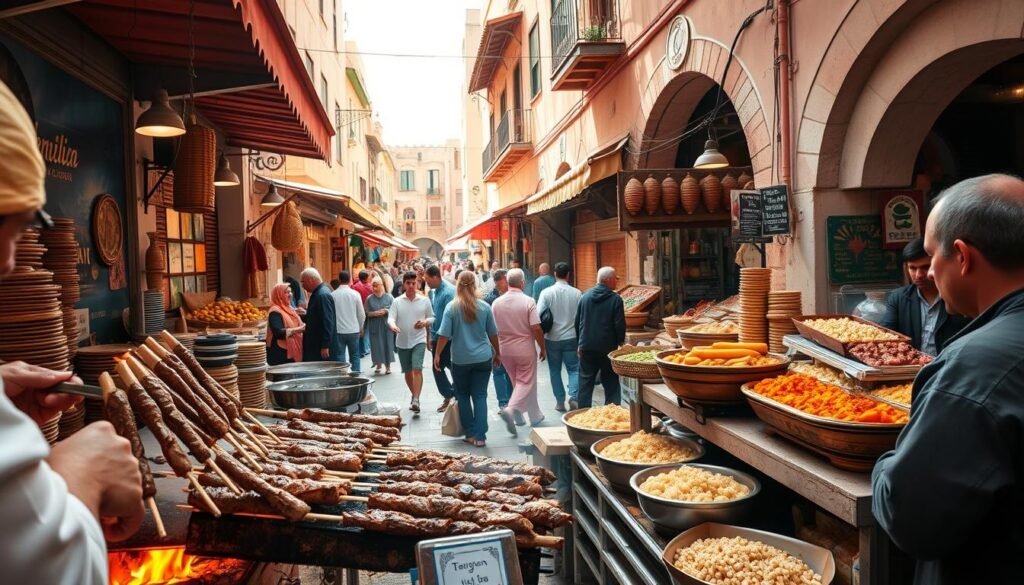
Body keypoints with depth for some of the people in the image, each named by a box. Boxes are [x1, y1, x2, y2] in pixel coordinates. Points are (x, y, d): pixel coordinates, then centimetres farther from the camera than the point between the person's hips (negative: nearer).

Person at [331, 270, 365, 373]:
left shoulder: (333, 295, -6)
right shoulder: (355, 294, -5)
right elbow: (362, 314, 0)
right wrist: (360, 328, 15)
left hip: (338, 331, 0)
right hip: (353, 330, 0)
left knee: (340, 357, 6)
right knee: (355, 356, 11)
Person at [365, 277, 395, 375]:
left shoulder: (389, 297, 1)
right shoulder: (369, 299, 4)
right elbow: (367, 313, 3)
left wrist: (386, 311, -16)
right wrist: (374, 313, -14)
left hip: (387, 325, -1)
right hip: (374, 326, 1)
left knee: (387, 344, 0)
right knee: (376, 345, 1)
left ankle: (388, 365, 10)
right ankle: (378, 364, 15)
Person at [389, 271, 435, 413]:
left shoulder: (425, 300, 1)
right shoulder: (397, 301, 1)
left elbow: (432, 317, 9)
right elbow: (391, 318, -10)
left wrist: (425, 322, -13)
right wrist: (393, 326, -32)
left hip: (419, 340, -2)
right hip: (402, 342, 2)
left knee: (417, 369, -17)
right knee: (408, 372, 13)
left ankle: (416, 400, -19)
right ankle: (414, 396, 33)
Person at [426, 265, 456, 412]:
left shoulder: (449, 292, -17)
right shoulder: (433, 292, 7)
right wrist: (430, 336, 14)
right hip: (436, 336, 7)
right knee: (437, 368, 10)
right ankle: (449, 396, 22)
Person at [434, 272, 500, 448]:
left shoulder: (452, 307, -8)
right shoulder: (485, 307, -2)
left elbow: (444, 334, -9)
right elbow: (493, 334, 5)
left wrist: (437, 354, 1)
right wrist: (497, 353, 19)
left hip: (460, 360, -1)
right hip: (483, 358, 1)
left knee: (463, 396, 14)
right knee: (480, 396, 6)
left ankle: (470, 434, 17)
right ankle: (480, 436, 1)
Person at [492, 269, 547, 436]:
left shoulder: (497, 303, -2)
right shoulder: (528, 302, -14)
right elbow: (536, 329, -15)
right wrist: (543, 348, -2)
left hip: (505, 349, 5)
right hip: (525, 349, -4)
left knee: (518, 382, 17)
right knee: (526, 383, 6)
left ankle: (535, 415, 27)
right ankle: (511, 410, -15)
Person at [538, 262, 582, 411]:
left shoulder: (547, 292, -8)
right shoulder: (576, 293, -6)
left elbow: (538, 315, -11)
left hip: (552, 338, 0)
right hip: (571, 337, 0)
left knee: (555, 370, 13)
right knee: (574, 368, 10)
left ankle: (560, 401, 16)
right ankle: (573, 396, -10)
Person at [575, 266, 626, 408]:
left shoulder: (585, 296, 4)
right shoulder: (615, 299, -11)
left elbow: (577, 322, 8)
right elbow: (620, 325, -11)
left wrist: (580, 343, 16)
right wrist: (620, 342, 5)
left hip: (587, 347, 4)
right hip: (608, 347, -4)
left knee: (585, 382, 10)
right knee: (611, 383, 8)